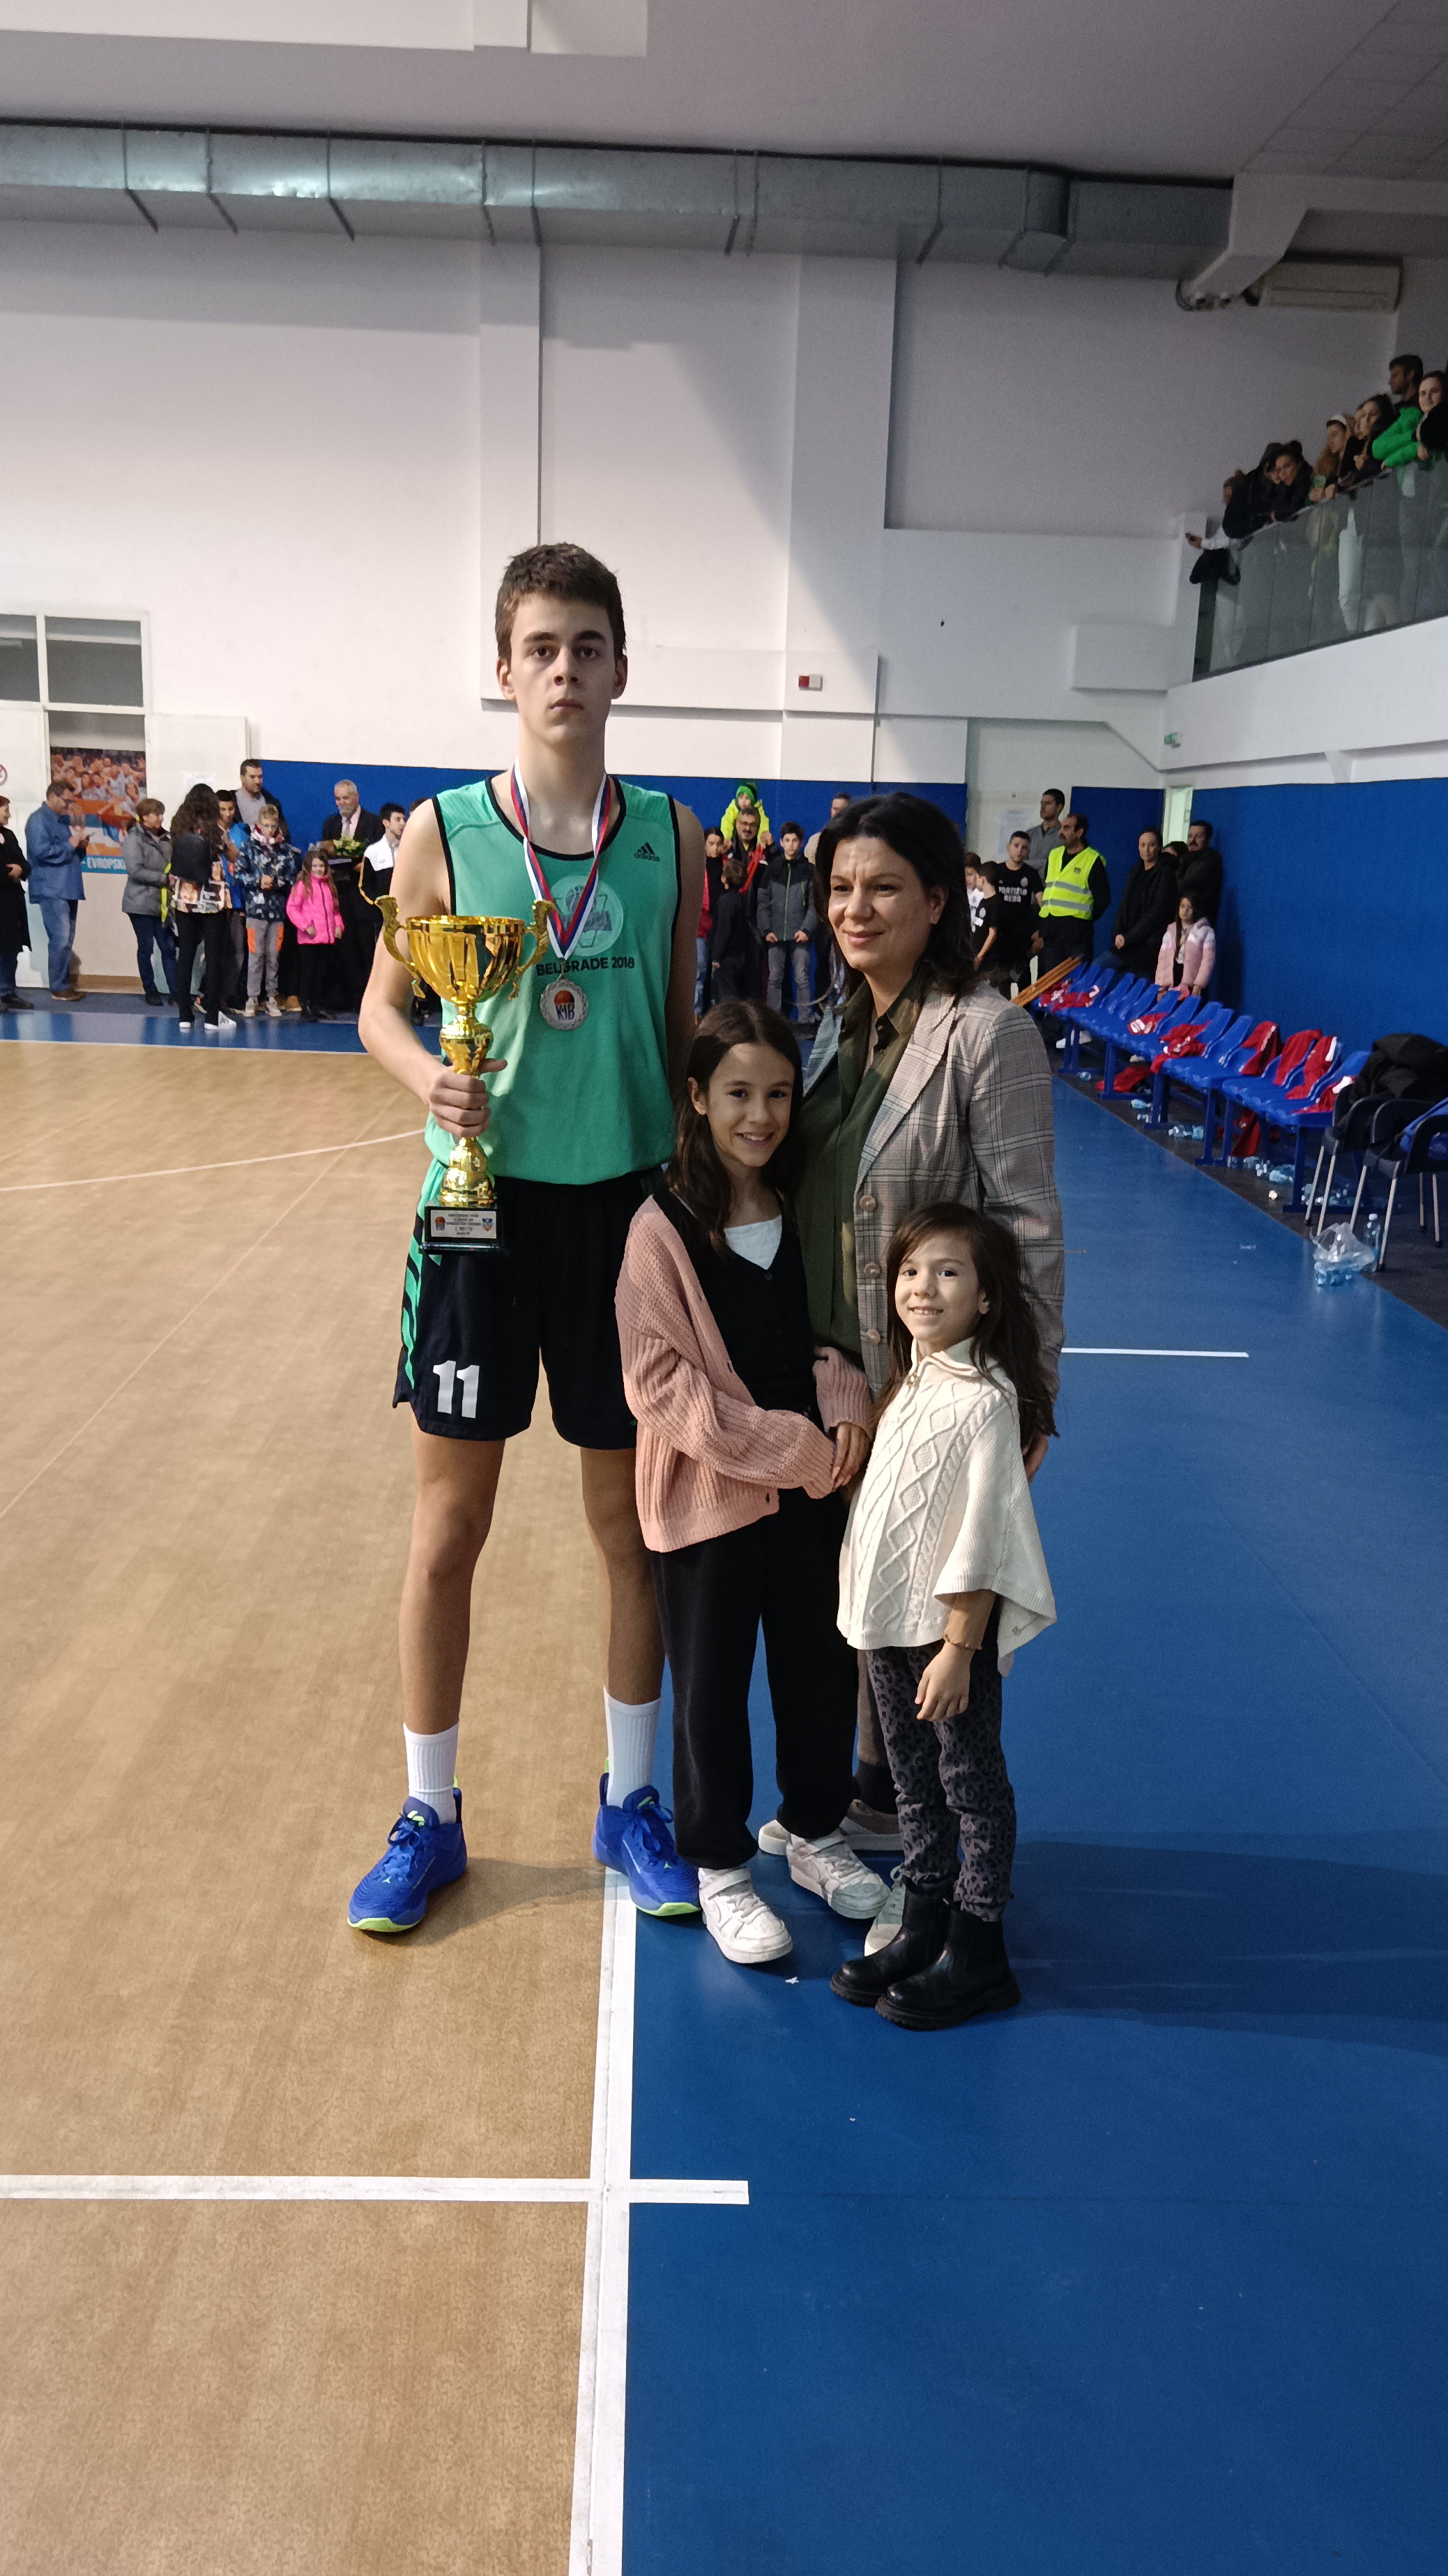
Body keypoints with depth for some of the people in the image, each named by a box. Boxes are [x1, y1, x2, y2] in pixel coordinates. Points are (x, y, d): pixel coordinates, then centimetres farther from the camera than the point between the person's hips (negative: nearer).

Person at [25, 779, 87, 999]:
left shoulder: (65, 818, 19)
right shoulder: (39, 820, -8)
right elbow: (42, 852, -19)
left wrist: (80, 844, 7)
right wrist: (71, 844, -15)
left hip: (69, 888, 9)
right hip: (52, 890, -9)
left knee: (67, 940, 10)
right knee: (61, 940, -12)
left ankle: (64, 985, 16)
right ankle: (59, 989, -6)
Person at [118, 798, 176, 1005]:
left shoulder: (165, 838, 9)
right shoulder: (134, 839, -7)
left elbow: (173, 865, 17)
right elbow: (135, 871, -17)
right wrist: (164, 878, -17)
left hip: (163, 902, 4)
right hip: (142, 902, -4)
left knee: (169, 947, 1)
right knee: (146, 948, 5)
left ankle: (175, 991, 2)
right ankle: (150, 991, 15)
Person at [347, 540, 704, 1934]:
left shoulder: (671, 835, 1)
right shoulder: (441, 833, -4)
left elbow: (680, 1023, 9)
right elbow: (382, 1005, 4)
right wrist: (427, 1077, -17)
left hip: (624, 1204, 1)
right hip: (482, 1201, -1)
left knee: (633, 1523, 11)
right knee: (449, 1524, 8)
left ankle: (629, 1801, 30)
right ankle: (427, 1818, 25)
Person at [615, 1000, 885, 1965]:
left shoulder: (808, 1211, 2)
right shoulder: (664, 1229, -13)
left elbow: (834, 1336, 10)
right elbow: (660, 1382, -17)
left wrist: (846, 1416, -11)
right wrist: (788, 1445, -20)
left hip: (812, 1491, 5)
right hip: (708, 1497, -4)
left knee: (823, 1669, 17)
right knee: (711, 1688, 10)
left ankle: (817, 1834, 39)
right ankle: (721, 1868, 27)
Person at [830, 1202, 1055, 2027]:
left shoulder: (986, 1400, -18)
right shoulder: (911, 1379, 7)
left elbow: (981, 1538, -19)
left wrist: (959, 1648, -18)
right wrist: (873, 1614, 15)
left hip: (955, 1621, -8)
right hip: (890, 1616, 8)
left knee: (971, 1782, 5)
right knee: (914, 1779, 17)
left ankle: (977, 1954, 17)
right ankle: (923, 1926, 31)